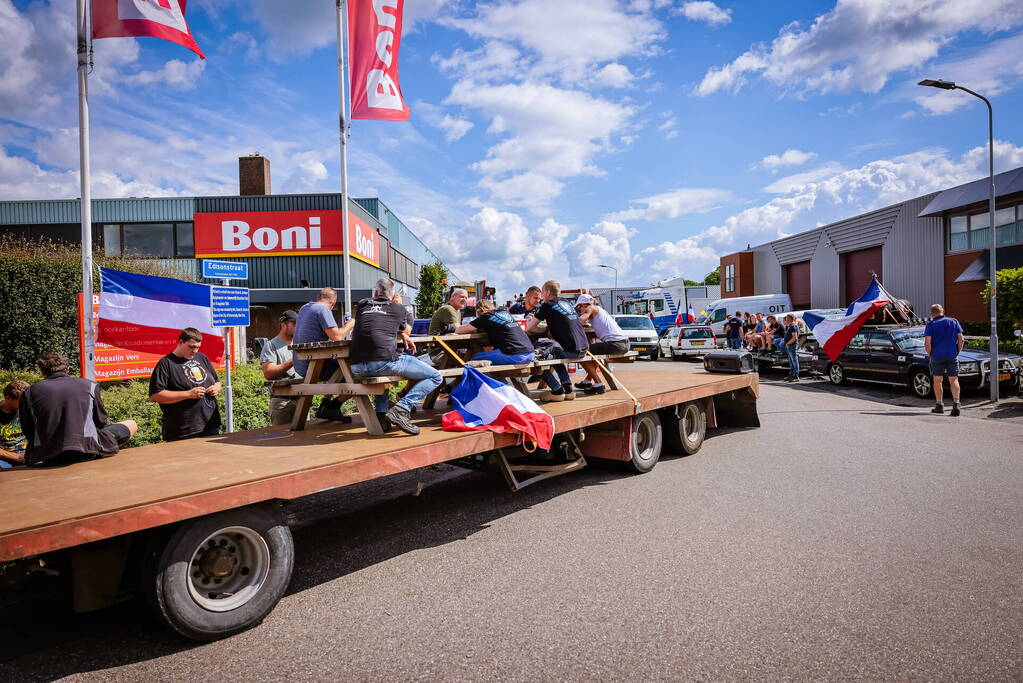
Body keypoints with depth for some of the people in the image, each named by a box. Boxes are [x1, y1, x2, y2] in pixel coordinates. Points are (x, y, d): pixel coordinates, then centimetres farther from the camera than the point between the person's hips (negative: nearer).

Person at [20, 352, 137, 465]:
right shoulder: (90, 385, 5)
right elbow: (101, 423, 10)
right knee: (131, 425, 15)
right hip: (87, 451, -4)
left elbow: (29, 433, 11)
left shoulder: (28, 393, 9)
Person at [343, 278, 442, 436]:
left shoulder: (362, 305, 22)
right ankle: (401, 409, -12)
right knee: (435, 377, 7)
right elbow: (406, 331, 31)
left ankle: (381, 414, 23)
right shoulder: (398, 308, 14)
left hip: (356, 367, 5)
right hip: (383, 362, -5)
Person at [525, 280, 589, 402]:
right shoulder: (567, 302, 18)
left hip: (572, 350, -8)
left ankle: (557, 391, 5)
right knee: (555, 352, 31)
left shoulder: (547, 306, -3)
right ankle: (568, 389, 24)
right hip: (584, 348, 8)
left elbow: (528, 328, 0)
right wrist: (549, 327, 25)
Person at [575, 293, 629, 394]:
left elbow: (580, 321, -12)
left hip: (614, 343, -9)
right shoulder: (600, 309, 28)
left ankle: (598, 384, -2)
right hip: (625, 344, 9)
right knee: (595, 351, 34)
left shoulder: (591, 308, 4)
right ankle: (588, 381, 40)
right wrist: (590, 324, 28)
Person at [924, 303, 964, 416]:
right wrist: (957, 352, 11)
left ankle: (939, 405, 12)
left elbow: (927, 343, -10)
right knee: (954, 380, 5)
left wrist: (930, 354, 4)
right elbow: (961, 339, 2)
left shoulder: (931, 325, -2)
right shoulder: (954, 322, 7)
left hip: (937, 356, -2)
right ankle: (956, 403, -11)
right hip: (952, 356, 2)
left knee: (937, 381, 8)